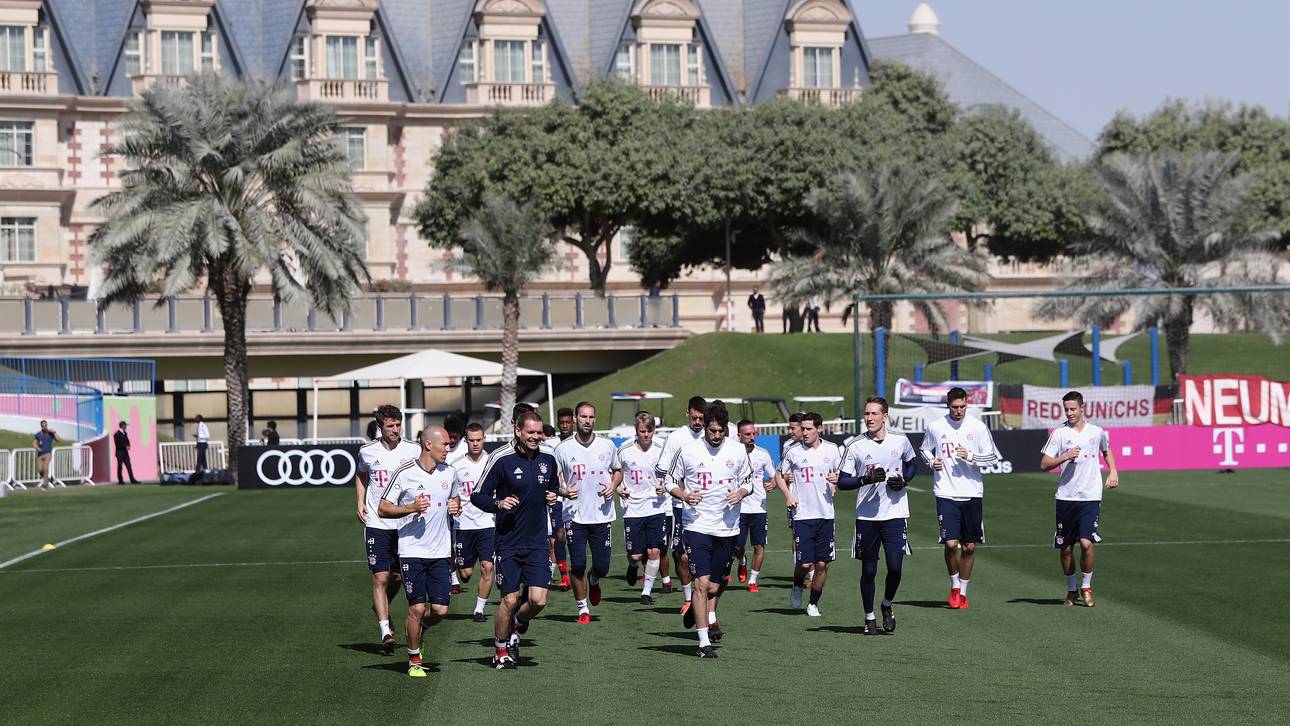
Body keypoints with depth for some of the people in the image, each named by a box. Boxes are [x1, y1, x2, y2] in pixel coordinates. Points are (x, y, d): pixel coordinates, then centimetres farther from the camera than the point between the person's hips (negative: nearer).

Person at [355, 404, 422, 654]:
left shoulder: (413, 450, -2)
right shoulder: (368, 451, 1)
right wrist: (360, 502, 8)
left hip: (405, 523, 1)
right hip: (376, 523, -1)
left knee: (397, 576, 12)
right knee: (380, 577, -9)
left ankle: (381, 608, 41)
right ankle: (385, 629, -8)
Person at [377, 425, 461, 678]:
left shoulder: (449, 473, 7)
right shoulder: (404, 473, -9)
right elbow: (383, 509, -6)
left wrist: (456, 506, 3)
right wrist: (411, 508, -20)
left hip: (440, 552, 4)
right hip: (412, 551, -4)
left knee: (440, 609, -2)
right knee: (417, 607, -5)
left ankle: (419, 630, 31)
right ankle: (414, 660, 12)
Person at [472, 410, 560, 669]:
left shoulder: (548, 459, 7)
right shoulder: (500, 459, -8)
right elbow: (477, 496, -3)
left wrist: (553, 495, 4)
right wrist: (498, 504, -21)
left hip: (537, 543, 4)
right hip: (509, 543, -3)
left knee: (538, 600, -7)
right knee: (509, 600, -1)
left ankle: (517, 625, 26)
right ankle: (500, 650, 20)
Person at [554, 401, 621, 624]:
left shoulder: (607, 445, 1)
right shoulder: (563, 449, -3)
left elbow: (617, 470, 17)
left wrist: (613, 486, -3)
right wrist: (563, 491, -15)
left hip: (602, 516, 1)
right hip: (575, 517, -1)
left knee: (602, 567, 2)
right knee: (578, 566, -3)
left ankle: (593, 581, 39)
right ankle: (583, 609, 15)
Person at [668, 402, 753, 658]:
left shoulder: (737, 450, 3)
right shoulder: (688, 451, -3)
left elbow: (748, 481, 15)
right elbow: (672, 481, 8)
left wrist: (740, 493, -6)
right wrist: (684, 496, -12)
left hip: (727, 528, 3)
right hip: (697, 527, -3)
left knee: (715, 586, 9)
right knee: (702, 583, -13)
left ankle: (709, 615, 43)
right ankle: (704, 642, -9)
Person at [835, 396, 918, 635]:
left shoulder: (900, 440, 2)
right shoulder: (855, 446, -3)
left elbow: (912, 464, 21)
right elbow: (842, 481, -1)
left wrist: (904, 480, 0)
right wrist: (866, 479, -18)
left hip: (895, 514, 0)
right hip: (866, 516, 0)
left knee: (895, 566, -8)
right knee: (868, 570, 5)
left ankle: (887, 605, 20)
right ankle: (869, 618, 21)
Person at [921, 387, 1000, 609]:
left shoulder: (977, 427, -1)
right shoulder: (935, 427, 1)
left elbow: (993, 456, 4)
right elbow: (924, 449, 18)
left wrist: (970, 456, -13)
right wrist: (932, 461, -2)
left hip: (972, 494, 1)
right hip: (945, 493, -1)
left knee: (969, 546, 6)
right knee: (950, 543, -12)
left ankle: (963, 591, 21)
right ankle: (954, 585, 12)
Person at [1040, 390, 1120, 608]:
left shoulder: (1097, 432, 6)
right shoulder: (1059, 433, 0)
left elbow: (1107, 450, 28)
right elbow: (1044, 464, -3)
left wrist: (1113, 471, 14)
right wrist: (1065, 457, -17)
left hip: (1090, 497, 0)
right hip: (1065, 497, 0)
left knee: (1086, 543, -15)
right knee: (1066, 547, 5)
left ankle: (1086, 586, 4)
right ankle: (1071, 590, 21)